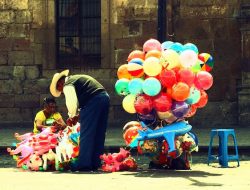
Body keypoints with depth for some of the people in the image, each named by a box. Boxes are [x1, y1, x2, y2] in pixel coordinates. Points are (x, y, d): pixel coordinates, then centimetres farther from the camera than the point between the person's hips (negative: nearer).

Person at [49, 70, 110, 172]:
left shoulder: (68, 85, 2)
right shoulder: (77, 79, 30)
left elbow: (71, 103, -9)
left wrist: (72, 115, 8)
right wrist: (78, 114, 21)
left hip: (93, 101, -9)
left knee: (86, 134, -3)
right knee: (98, 134, 12)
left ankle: (84, 164, -2)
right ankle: (95, 163, 16)